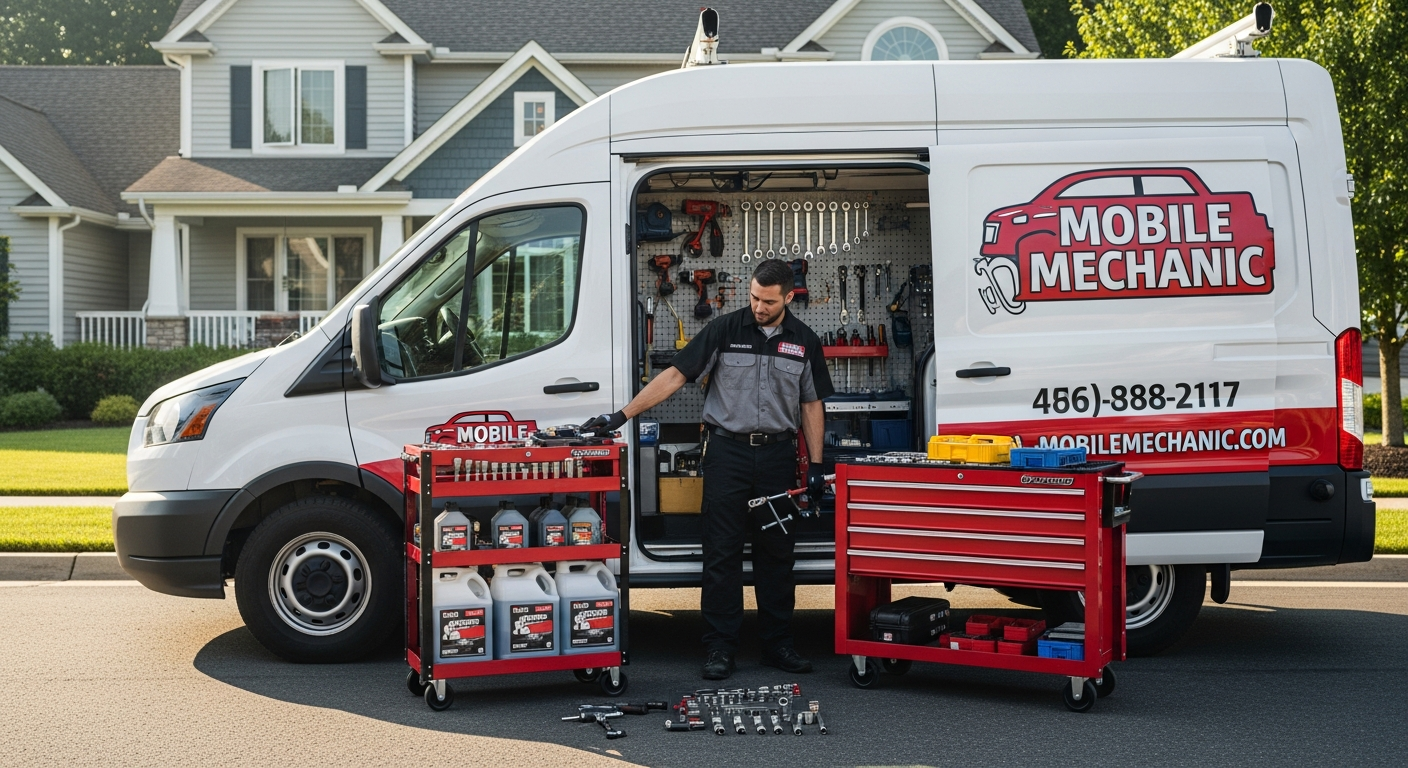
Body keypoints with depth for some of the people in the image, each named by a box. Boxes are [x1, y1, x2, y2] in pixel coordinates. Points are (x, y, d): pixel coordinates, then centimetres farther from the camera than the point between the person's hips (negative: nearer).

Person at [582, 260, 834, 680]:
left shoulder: (804, 342, 5)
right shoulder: (724, 330, -2)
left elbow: (811, 406, 10)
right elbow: (675, 375, -4)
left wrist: (815, 466, 4)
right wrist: (622, 415, -11)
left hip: (777, 453, 2)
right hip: (728, 451, -2)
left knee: (777, 551, 7)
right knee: (722, 552, -1)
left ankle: (778, 644, 17)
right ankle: (720, 648, 5)